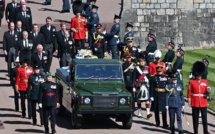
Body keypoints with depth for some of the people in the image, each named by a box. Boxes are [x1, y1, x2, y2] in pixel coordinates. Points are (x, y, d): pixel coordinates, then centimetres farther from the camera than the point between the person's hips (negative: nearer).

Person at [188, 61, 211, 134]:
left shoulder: (205, 82, 8)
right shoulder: (191, 82, 0)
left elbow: (207, 91, 12)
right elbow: (189, 92, 0)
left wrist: (208, 91, -10)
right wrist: (189, 99, -7)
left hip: (203, 103, 2)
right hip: (195, 103, -2)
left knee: (204, 117, -1)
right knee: (195, 118, 4)